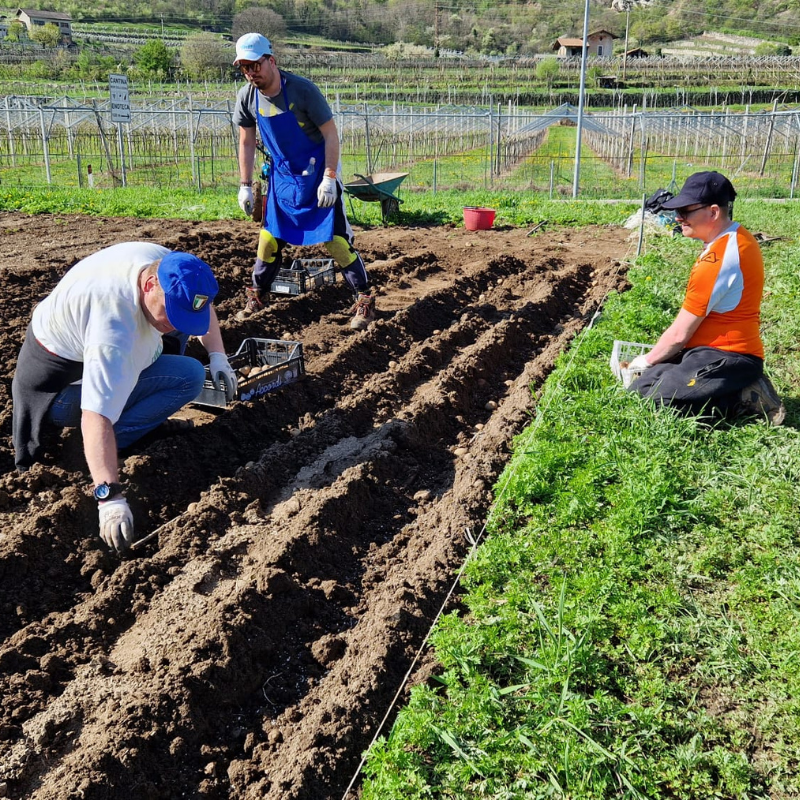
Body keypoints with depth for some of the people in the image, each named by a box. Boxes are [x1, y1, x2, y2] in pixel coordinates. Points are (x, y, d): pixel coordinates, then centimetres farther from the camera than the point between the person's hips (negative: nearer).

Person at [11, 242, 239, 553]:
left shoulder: (168, 266, -17)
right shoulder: (113, 333, -40)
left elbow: (201, 303, 4)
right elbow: (96, 418, -44)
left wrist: (218, 355, -6)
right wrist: (110, 497, -48)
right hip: (60, 385, -8)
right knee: (189, 376, -20)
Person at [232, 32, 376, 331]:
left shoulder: (303, 90, -22)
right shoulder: (247, 97, -7)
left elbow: (331, 133, -17)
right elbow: (246, 143, 4)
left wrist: (329, 179, -22)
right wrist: (245, 186, 3)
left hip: (317, 172, -5)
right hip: (282, 173, 5)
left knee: (334, 238, -8)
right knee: (269, 235, 7)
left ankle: (364, 300, 1)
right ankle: (257, 297, 23)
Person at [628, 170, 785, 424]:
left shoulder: (718, 259, -22)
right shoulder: (736, 237, 9)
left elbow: (680, 333, -16)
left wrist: (647, 360, 2)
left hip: (722, 360, -10)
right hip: (724, 353, 10)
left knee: (640, 396, -21)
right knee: (642, 384, 8)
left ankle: (744, 399, -10)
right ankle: (742, 388, 8)